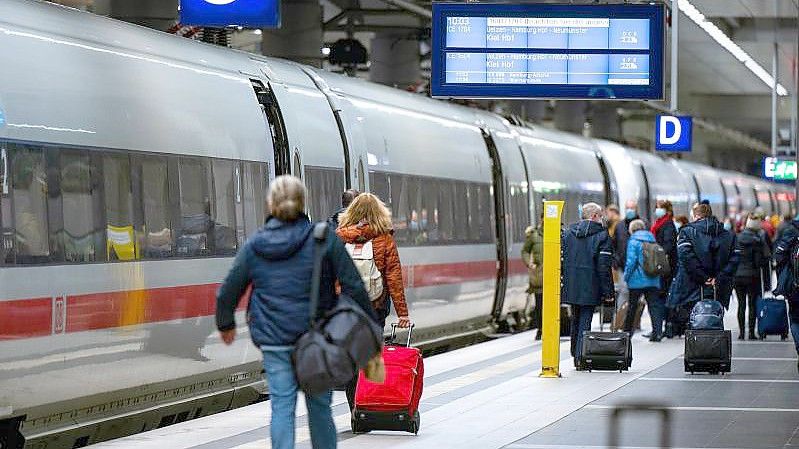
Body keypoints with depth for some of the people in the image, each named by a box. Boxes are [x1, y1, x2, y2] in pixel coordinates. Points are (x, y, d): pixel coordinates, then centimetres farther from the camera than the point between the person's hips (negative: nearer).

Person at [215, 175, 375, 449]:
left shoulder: (253, 246, 3)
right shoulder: (324, 238, -4)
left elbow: (227, 293, 10)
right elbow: (353, 286, -6)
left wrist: (226, 325, 28)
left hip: (274, 339, 1)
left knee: (281, 406, 2)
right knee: (319, 405, 10)